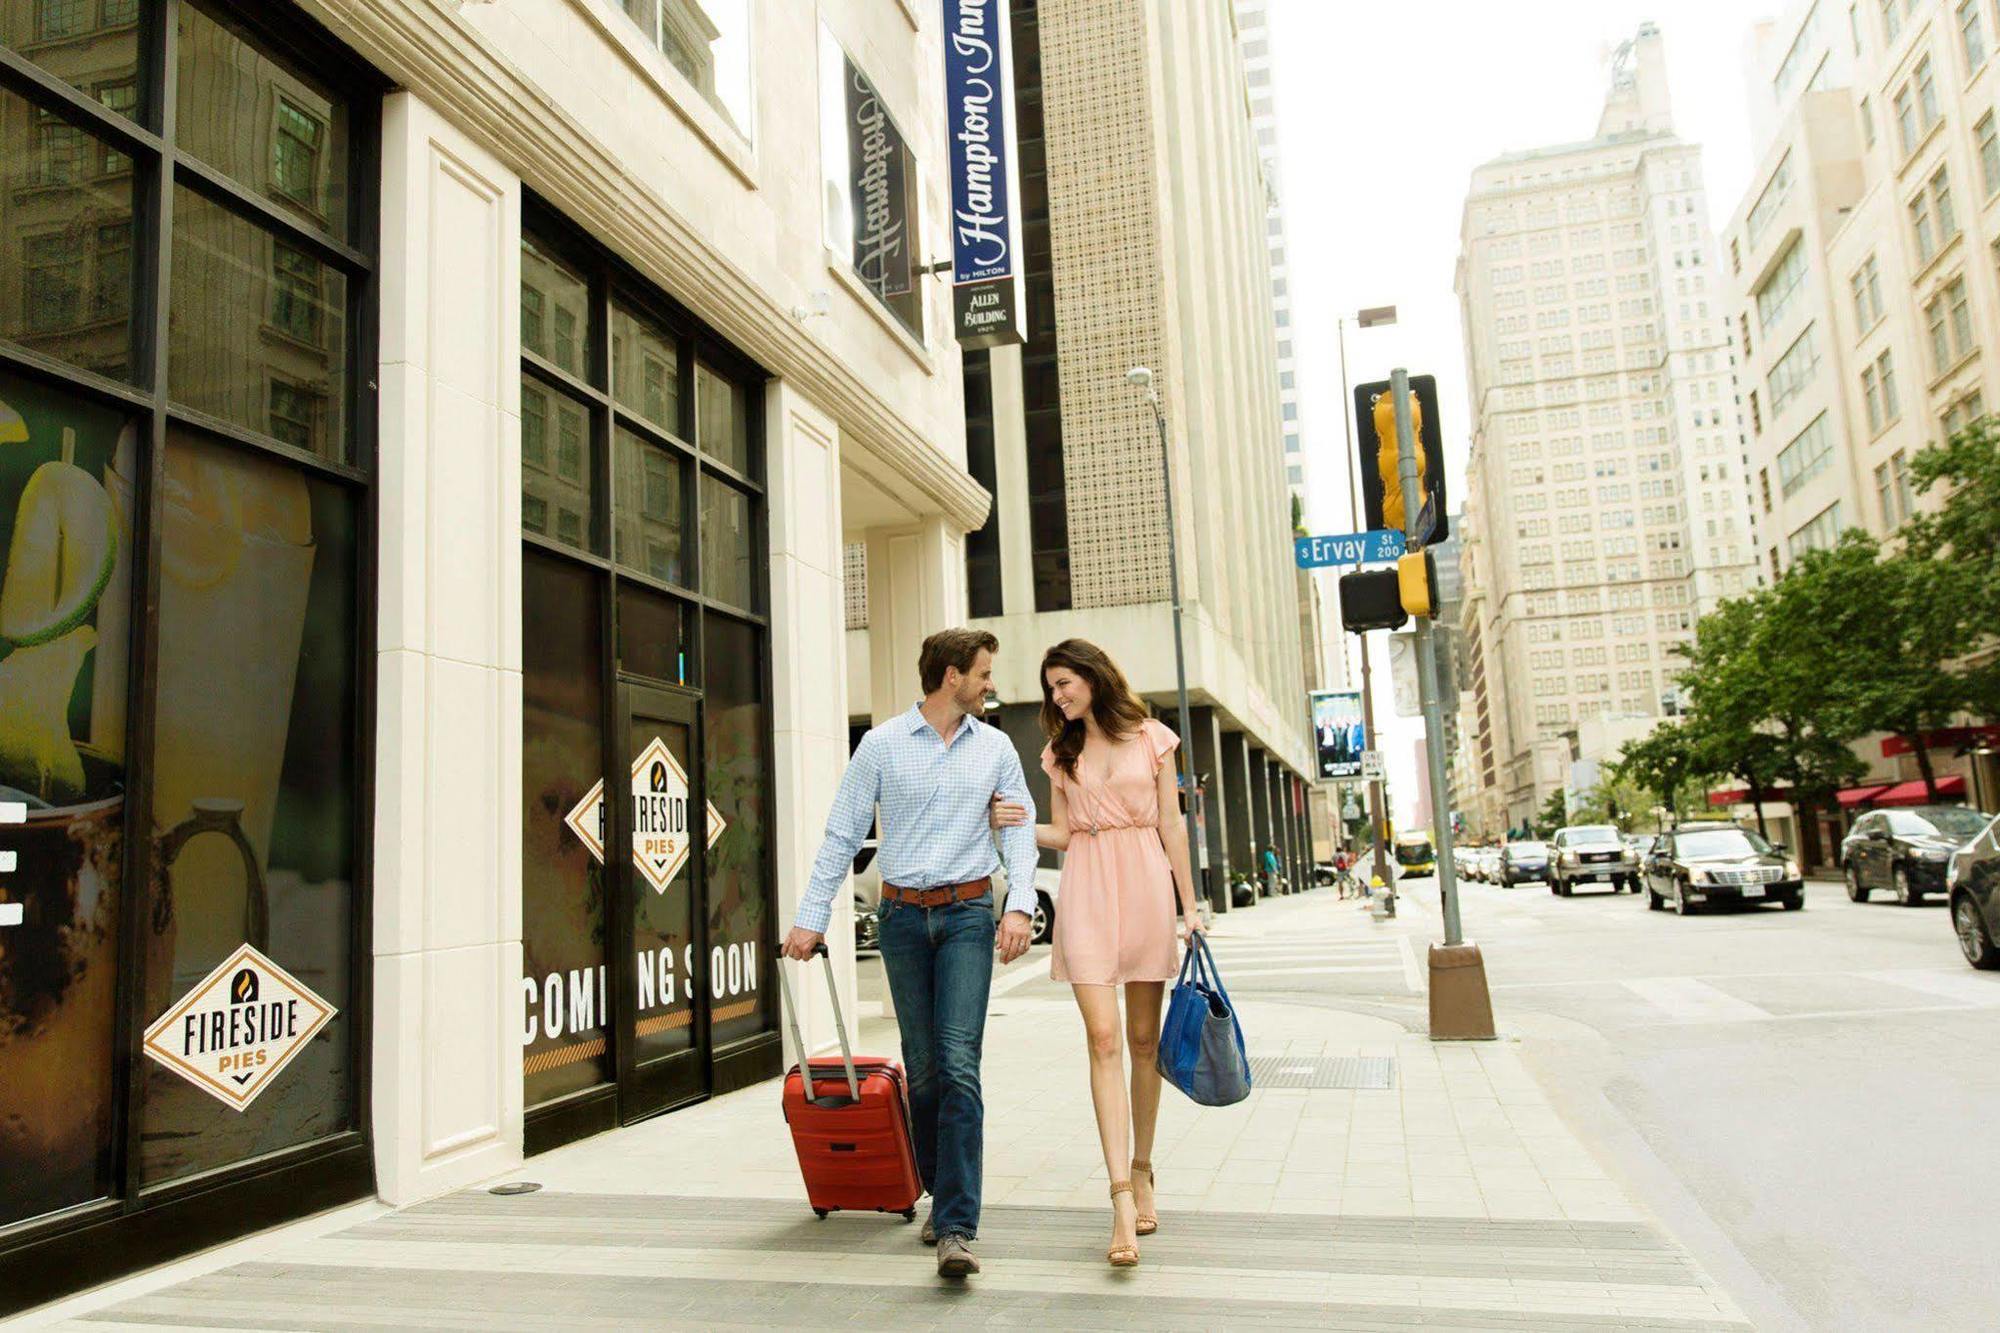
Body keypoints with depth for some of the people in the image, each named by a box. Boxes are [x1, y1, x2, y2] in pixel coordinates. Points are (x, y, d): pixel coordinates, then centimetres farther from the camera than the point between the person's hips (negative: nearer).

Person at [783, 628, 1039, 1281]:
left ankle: (956, 1229, -12)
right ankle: (943, 1195, 26)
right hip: (903, 914, 0)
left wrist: (1020, 906, -11)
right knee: (922, 1068, 7)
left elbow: (1020, 829, 5)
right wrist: (811, 917, -1)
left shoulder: (995, 748, 8)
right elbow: (842, 835, 3)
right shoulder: (881, 745, 2)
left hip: (969, 913, 0)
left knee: (959, 1063, -12)